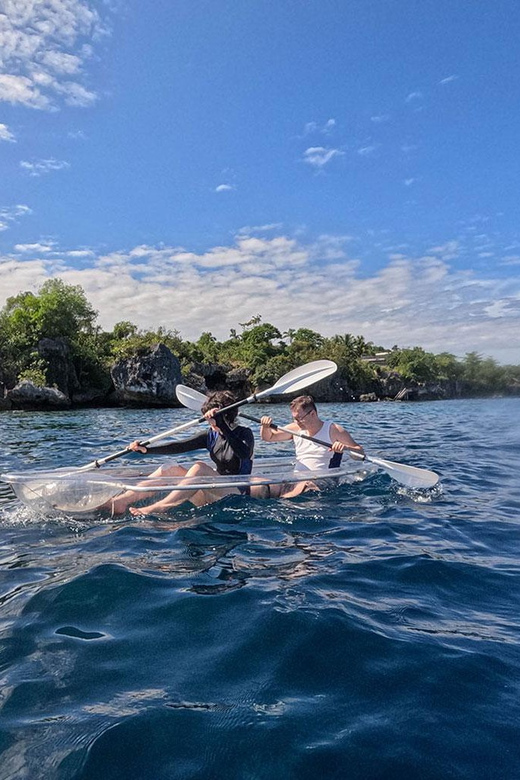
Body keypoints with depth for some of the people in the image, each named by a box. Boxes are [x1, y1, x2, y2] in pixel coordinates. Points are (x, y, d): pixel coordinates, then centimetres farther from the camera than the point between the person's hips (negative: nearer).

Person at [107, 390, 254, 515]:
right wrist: (146, 449, -10)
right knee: (171, 469, -10)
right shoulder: (211, 435, 10)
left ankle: (156, 509, -37)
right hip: (210, 496, 6)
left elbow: (244, 454, -29)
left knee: (199, 468, -30)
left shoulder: (245, 434, -6)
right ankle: (119, 503, -21)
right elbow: (180, 446, 0)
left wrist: (222, 425, -35)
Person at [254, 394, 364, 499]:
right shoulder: (295, 429, 13)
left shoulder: (334, 430, 0)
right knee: (262, 488, -23)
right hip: (295, 481, 5)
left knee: (305, 487, -40)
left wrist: (345, 447, -22)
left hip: (320, 482, -4)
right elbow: (268, 437, 19)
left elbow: (361, 454, -2)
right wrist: (265, 426, -2)